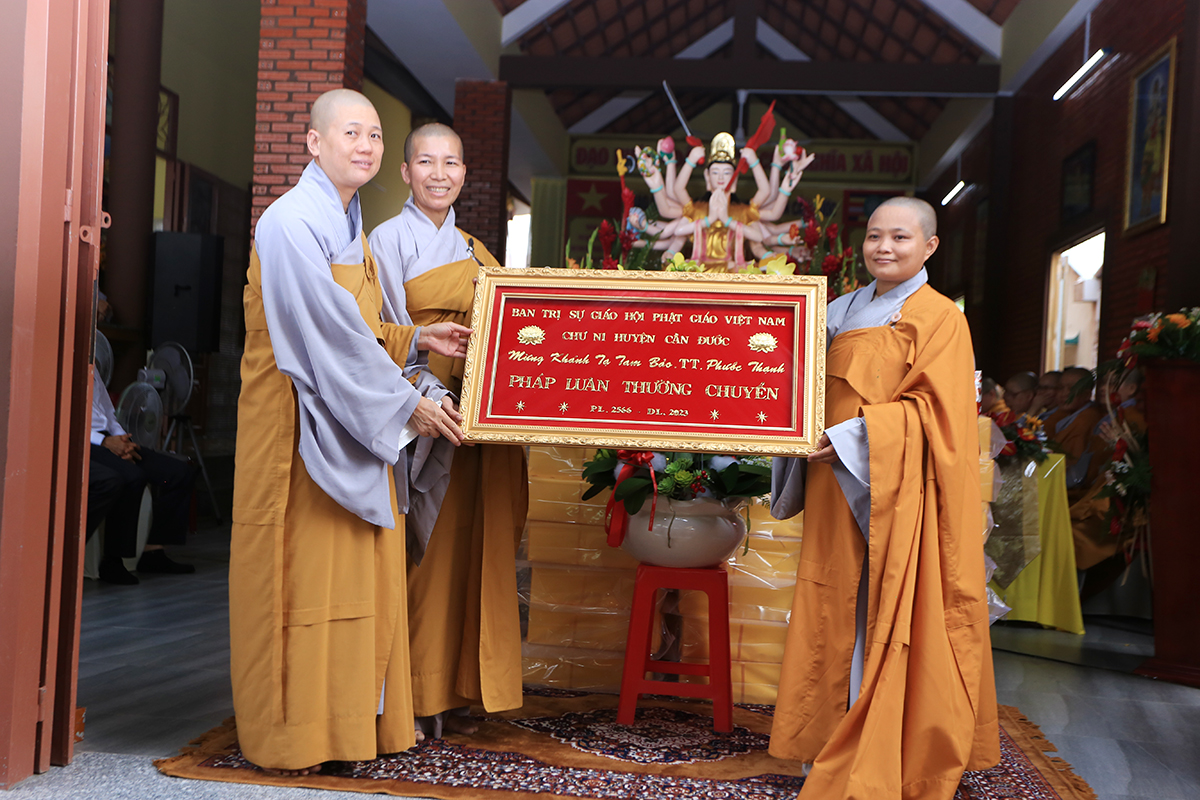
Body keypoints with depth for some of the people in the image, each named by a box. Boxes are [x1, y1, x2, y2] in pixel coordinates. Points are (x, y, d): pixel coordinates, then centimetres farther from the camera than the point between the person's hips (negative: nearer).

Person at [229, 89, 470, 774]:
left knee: (361, 574, 10)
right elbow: (328, 335, -19)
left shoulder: (352, 227, 15)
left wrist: (417, 339, 7)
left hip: (354, 423, 9)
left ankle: (356, 719, 20)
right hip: (303, 427, -9)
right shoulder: (293, 222, -14)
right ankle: (289, 735, 12)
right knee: (302, 571, -1)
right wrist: (406, 403, -15)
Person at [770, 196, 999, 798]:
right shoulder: (842, 311, 14)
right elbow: (815, 391, 19)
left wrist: (855, 436, -19)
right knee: (837, 611, 10)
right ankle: (841, 741, 22)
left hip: (896, 494, -6)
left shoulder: (938, 318, -5)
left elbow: (934, 409, -13)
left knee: (891, 613, -3)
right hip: (839, 491, 6)